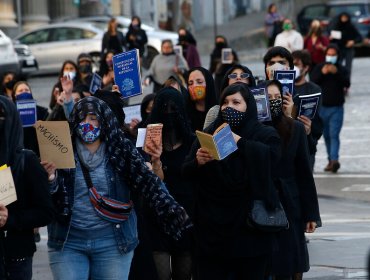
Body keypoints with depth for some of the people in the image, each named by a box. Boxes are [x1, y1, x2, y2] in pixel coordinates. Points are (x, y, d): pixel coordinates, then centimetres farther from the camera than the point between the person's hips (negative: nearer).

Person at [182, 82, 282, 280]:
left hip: (249, 226, -2)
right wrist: (197, 161, -15)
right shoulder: (208, 134, 12)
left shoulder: (265, 135, 4)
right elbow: (186, 172, 6)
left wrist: (238, 141, -18)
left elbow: (272, 156, -18)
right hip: (212, 226, 2)